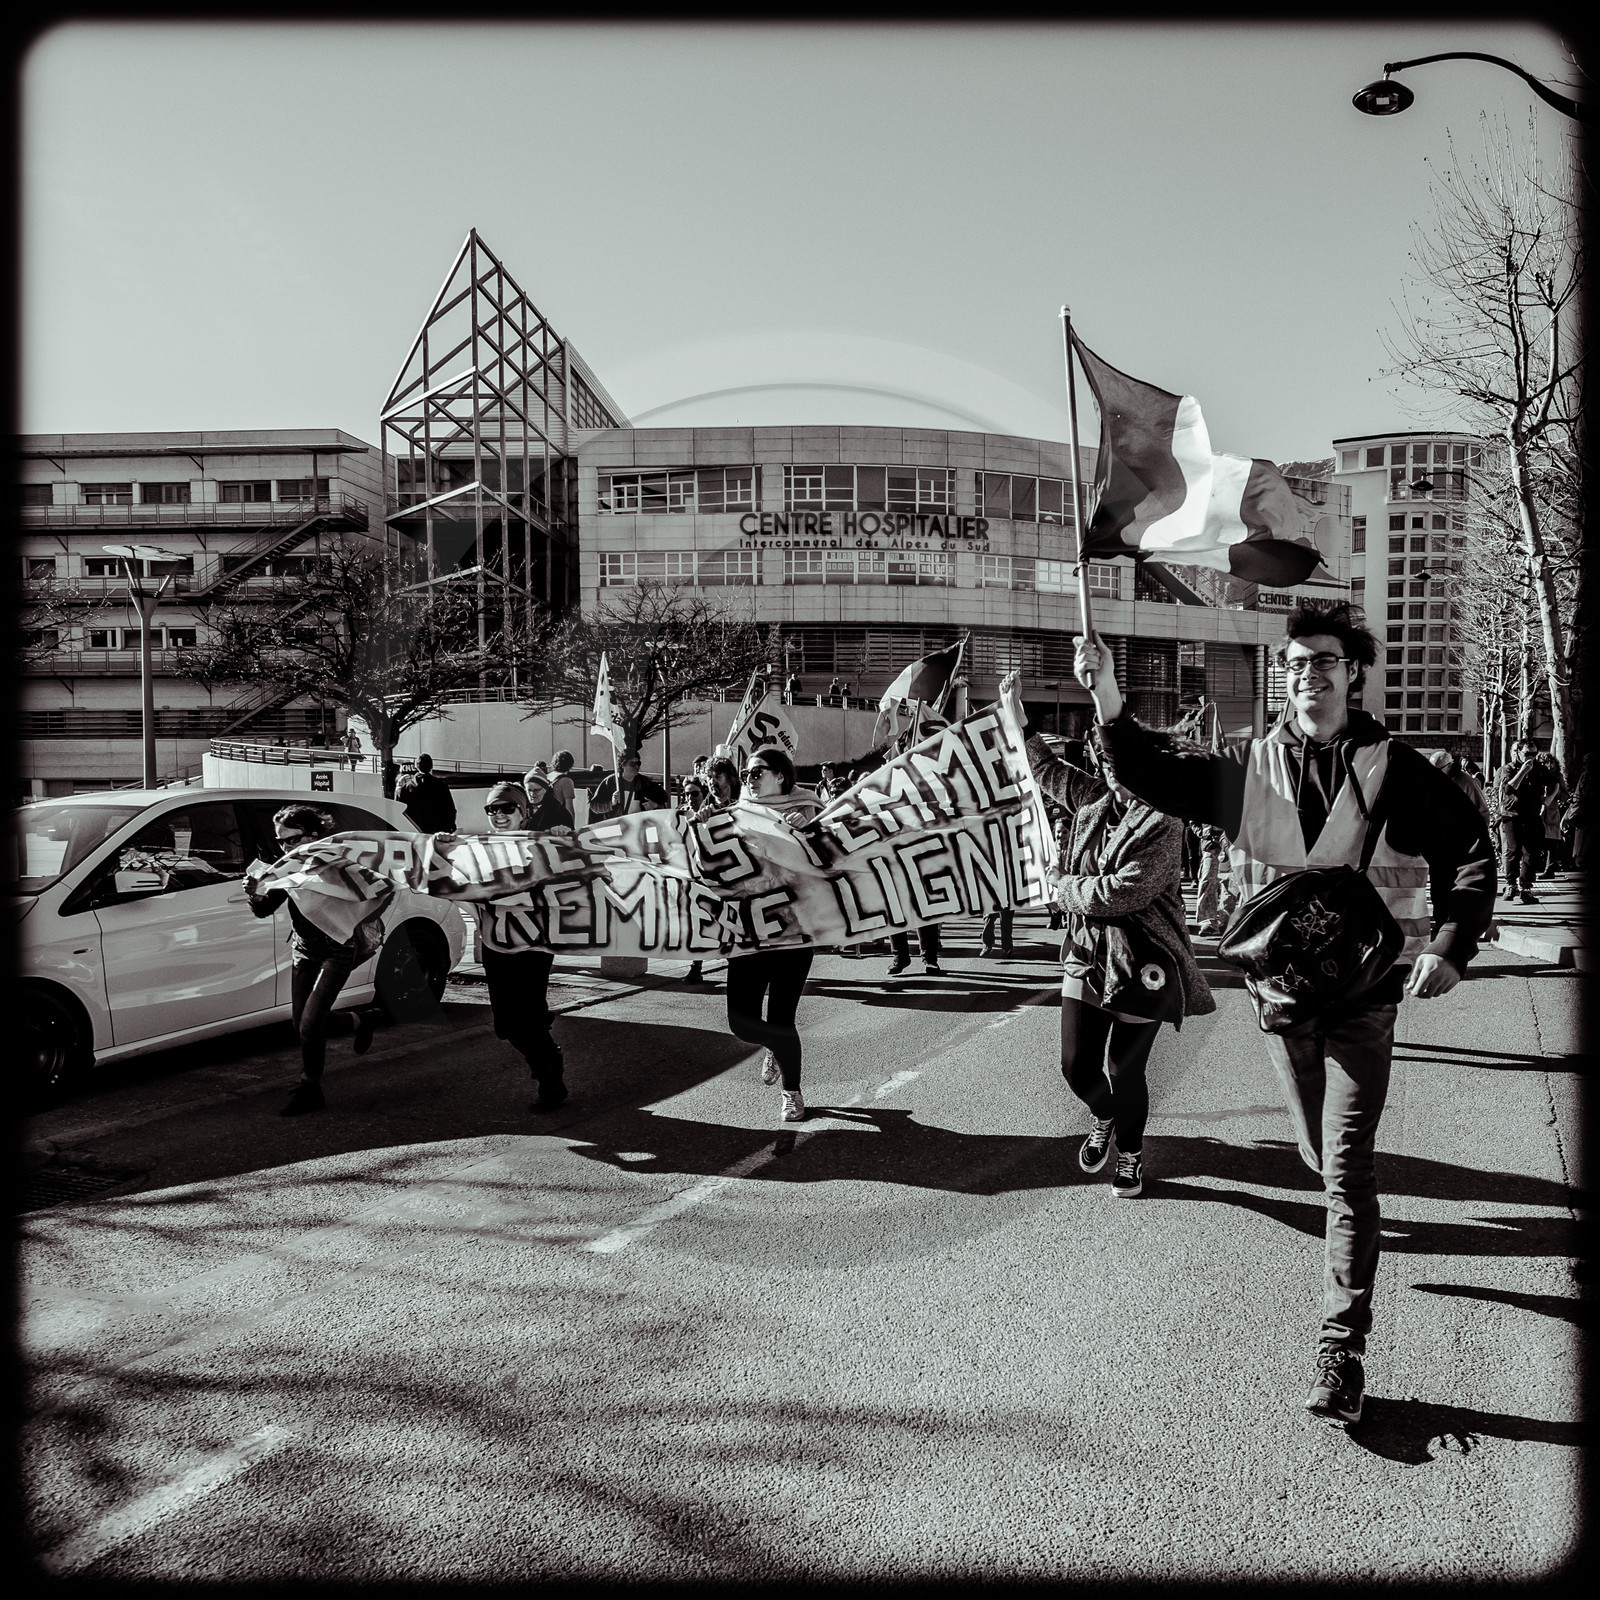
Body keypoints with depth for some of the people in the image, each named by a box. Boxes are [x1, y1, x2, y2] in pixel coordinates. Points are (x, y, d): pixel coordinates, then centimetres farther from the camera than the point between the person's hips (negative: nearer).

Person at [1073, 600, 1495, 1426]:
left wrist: (1450, 947, -10)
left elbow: (1471, 851, 1)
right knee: (1321, 1156, 19)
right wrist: (1108, 700, -20)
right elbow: (1156, 778, -6)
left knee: (1346, 1166, -6)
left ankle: (1342, 1345, 3)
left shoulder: (1394, 768, -6)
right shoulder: (1249, 766, 0)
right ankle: (1357, 1227, 52)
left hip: (1364, 992, -3)